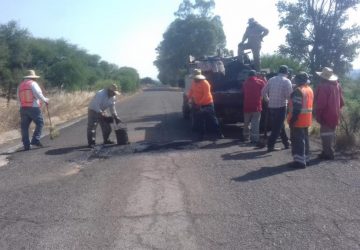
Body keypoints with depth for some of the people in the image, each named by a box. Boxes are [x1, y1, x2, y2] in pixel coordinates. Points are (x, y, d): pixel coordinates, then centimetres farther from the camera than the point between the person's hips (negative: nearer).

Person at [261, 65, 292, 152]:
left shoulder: (271, 79, 6)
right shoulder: (286, 81, -8)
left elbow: (263, 92, 7)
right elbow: (289, 95, -16)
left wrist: (268, 99, 20)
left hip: (271, 106, 6)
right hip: (281, 107, -5)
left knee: (280, 125, 18)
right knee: (277, 127, 2)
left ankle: (286, 143, 28)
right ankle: (270, 146, 0)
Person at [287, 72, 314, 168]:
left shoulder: (298, 91, -18)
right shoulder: (309, 89, 13)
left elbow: (296, 108, -23)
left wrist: (292, 120, -20)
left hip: (298, 120, -9)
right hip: (306, 120, 9)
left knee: (298, 141, -5)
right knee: (305, 139, 17)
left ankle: (300, 160, -4)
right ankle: (306, 158, 24)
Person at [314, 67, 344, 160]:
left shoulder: (323, 86, -17)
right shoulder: (337, 85, 10)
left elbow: (321, 103, -20)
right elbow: (341, 101, 15)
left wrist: (318, 115, -13)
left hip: (326, 115, -9)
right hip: (335, 115, 9)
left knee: (326, 133, -3)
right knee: (331, 133, 17)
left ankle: (328, 153, -2)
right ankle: (329, 151, 27)